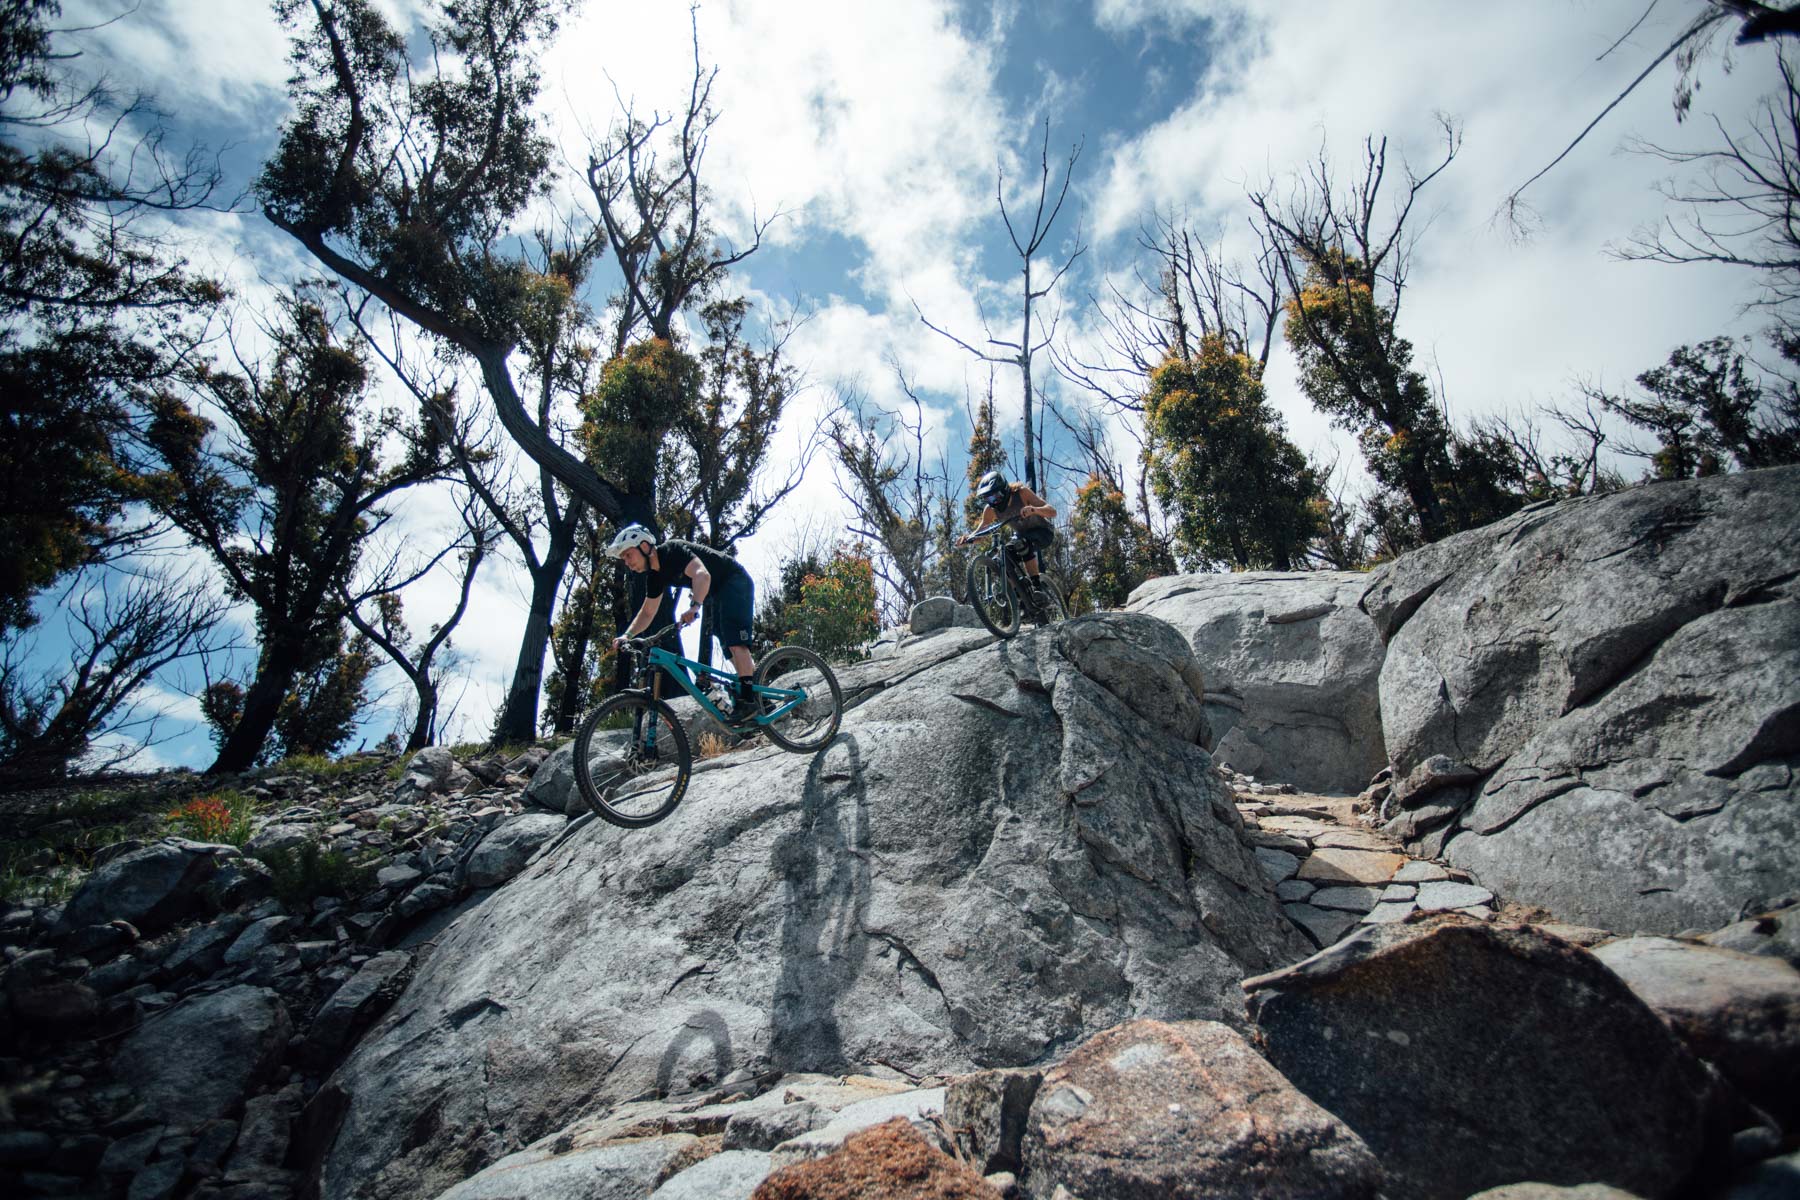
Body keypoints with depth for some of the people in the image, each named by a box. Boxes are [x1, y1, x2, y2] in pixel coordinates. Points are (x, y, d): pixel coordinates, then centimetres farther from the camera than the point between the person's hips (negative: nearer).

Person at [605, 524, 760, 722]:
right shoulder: (655, 576, 1)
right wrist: (627, 635, -9)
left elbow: (702, 575, -42)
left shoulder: (673, 550, -26)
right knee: (728, 644, 10)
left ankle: (747, 699, -28)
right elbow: (647, 612, 7)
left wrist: (694, 606, -57)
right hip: (720, 593, 10)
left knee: (734, 640, -23)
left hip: (736, 581, -10)